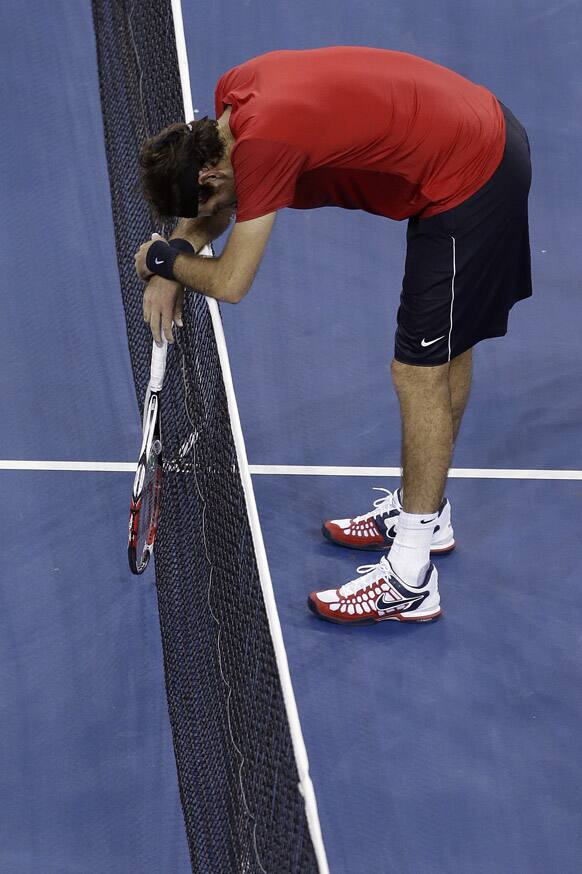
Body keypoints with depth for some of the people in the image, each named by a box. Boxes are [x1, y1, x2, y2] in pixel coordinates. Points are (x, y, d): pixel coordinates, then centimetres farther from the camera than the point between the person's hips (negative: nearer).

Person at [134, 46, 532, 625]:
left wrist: (162, 259, -1)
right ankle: (426, 514, 40)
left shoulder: (262, 145, -27)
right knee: (448, 350, 22)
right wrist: (171, 273, 7)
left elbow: (229, 284, -20)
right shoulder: (232, 93, 0)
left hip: (466, 183, -10)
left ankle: (411, 583, 2)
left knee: (421, 375, -6)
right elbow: (212, 201, 18)